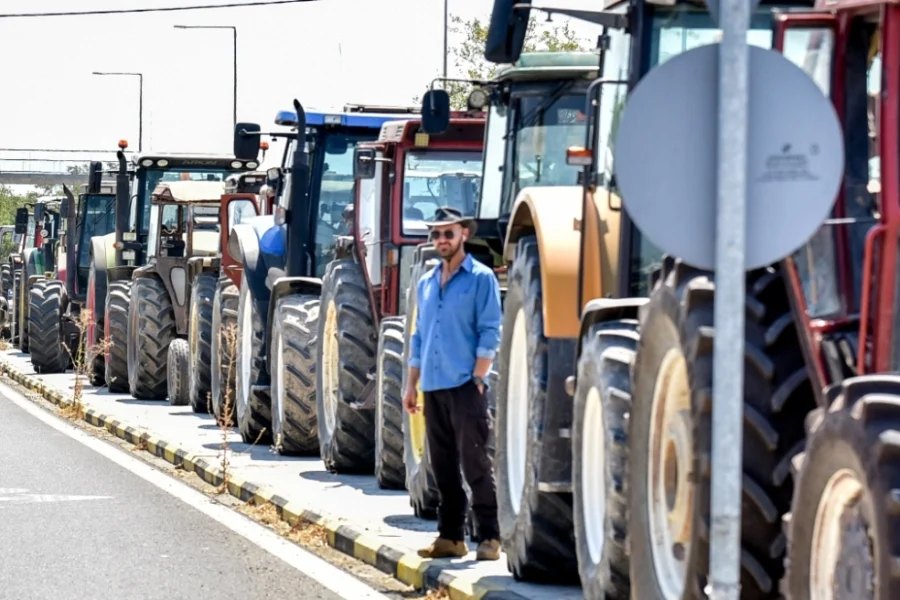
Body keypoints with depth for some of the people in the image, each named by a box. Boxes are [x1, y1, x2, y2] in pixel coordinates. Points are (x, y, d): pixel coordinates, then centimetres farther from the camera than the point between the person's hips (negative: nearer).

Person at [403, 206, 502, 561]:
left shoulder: (480, 279, -2)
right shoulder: (426, 283, 17)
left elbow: (490, 333, -7)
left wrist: (478, 377, -14)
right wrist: (412, 384, 16)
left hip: (465, 386, -6)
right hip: (434, 387, 6)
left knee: (475, 463, -8)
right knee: (443, 466, 8)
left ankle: (489, 537, -6)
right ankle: (450, 536, 14)